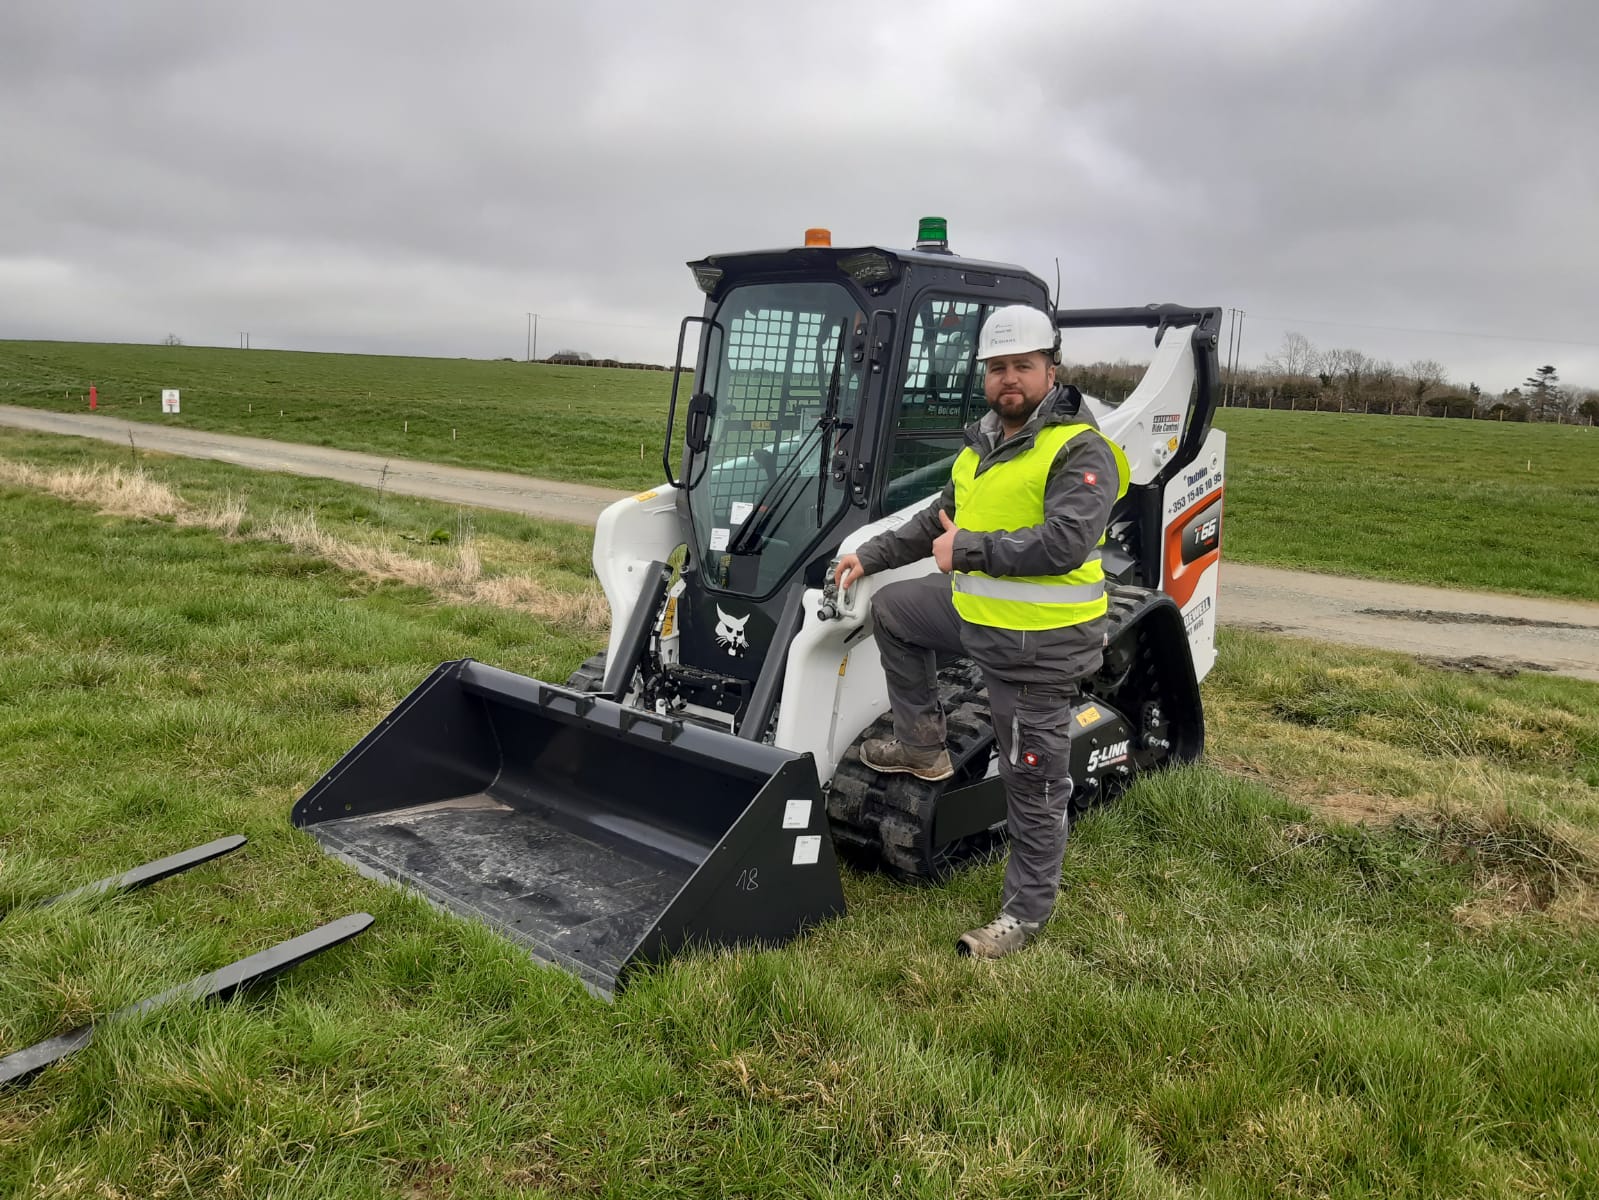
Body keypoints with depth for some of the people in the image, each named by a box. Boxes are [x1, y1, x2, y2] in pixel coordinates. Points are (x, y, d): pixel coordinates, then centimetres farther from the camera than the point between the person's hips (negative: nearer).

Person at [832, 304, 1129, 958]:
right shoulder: (981, 445, 11)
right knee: (892, 608, 23)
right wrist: (870, 556, 20)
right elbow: (939, 519, 23)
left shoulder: (1079, 451, -17)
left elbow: (1065, 541, -30)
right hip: (974, 611, 9)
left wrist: (969, 550, -24)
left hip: (1038, 645, -9)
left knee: (1033, 784, 2)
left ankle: (1025, 911, 20)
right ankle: (923, 746, 29)